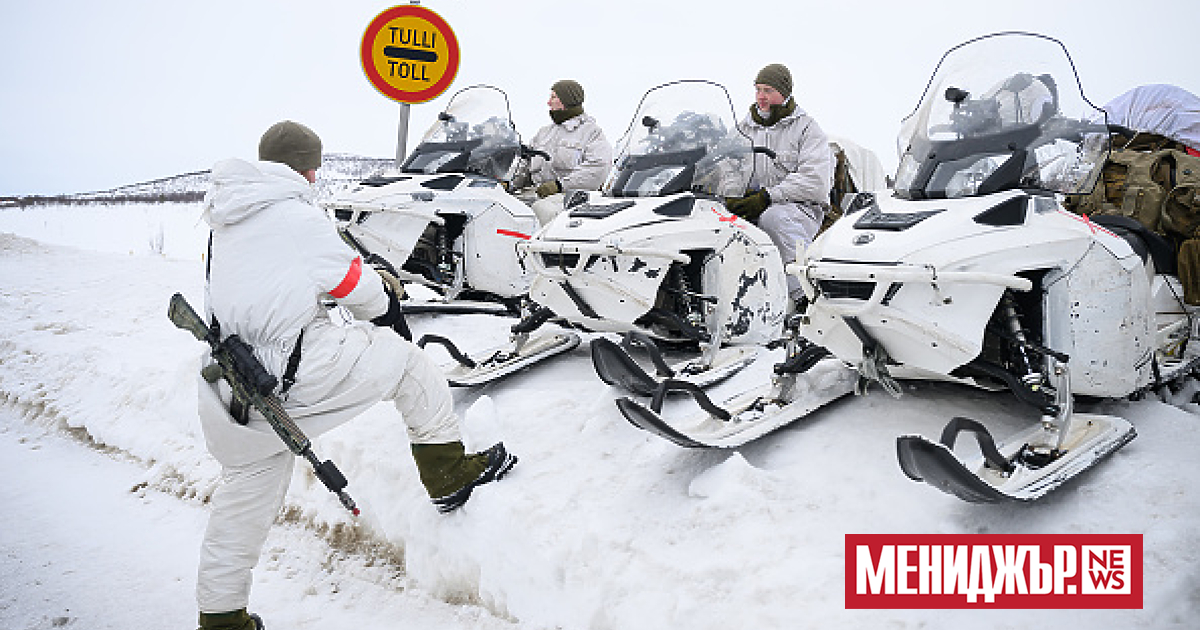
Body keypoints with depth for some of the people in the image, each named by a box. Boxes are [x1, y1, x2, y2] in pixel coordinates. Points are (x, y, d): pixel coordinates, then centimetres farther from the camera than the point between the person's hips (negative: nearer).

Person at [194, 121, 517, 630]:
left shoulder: (224, 220, 13)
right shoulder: (298, 217, -9)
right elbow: (356, 285, -2)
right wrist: (384, 302, 21)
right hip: (293, 373, -8)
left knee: (245, 493, 21)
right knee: (403, 358, 8)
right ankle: (448, 473, 12)